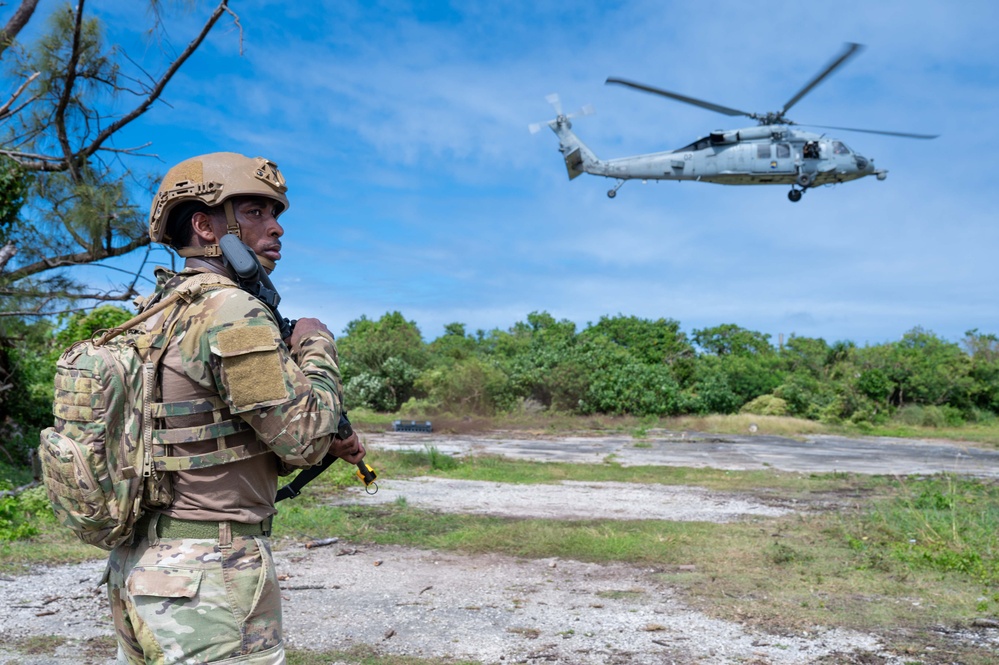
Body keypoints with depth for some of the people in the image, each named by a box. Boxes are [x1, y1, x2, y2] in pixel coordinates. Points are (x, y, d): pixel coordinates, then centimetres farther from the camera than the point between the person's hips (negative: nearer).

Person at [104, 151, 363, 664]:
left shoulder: (158, 315, 11)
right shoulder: (232, 313, -19)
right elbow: (304, 436, -15)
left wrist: (324, 444, 9)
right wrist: (317, 346, -2)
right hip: (208, 583, -9)